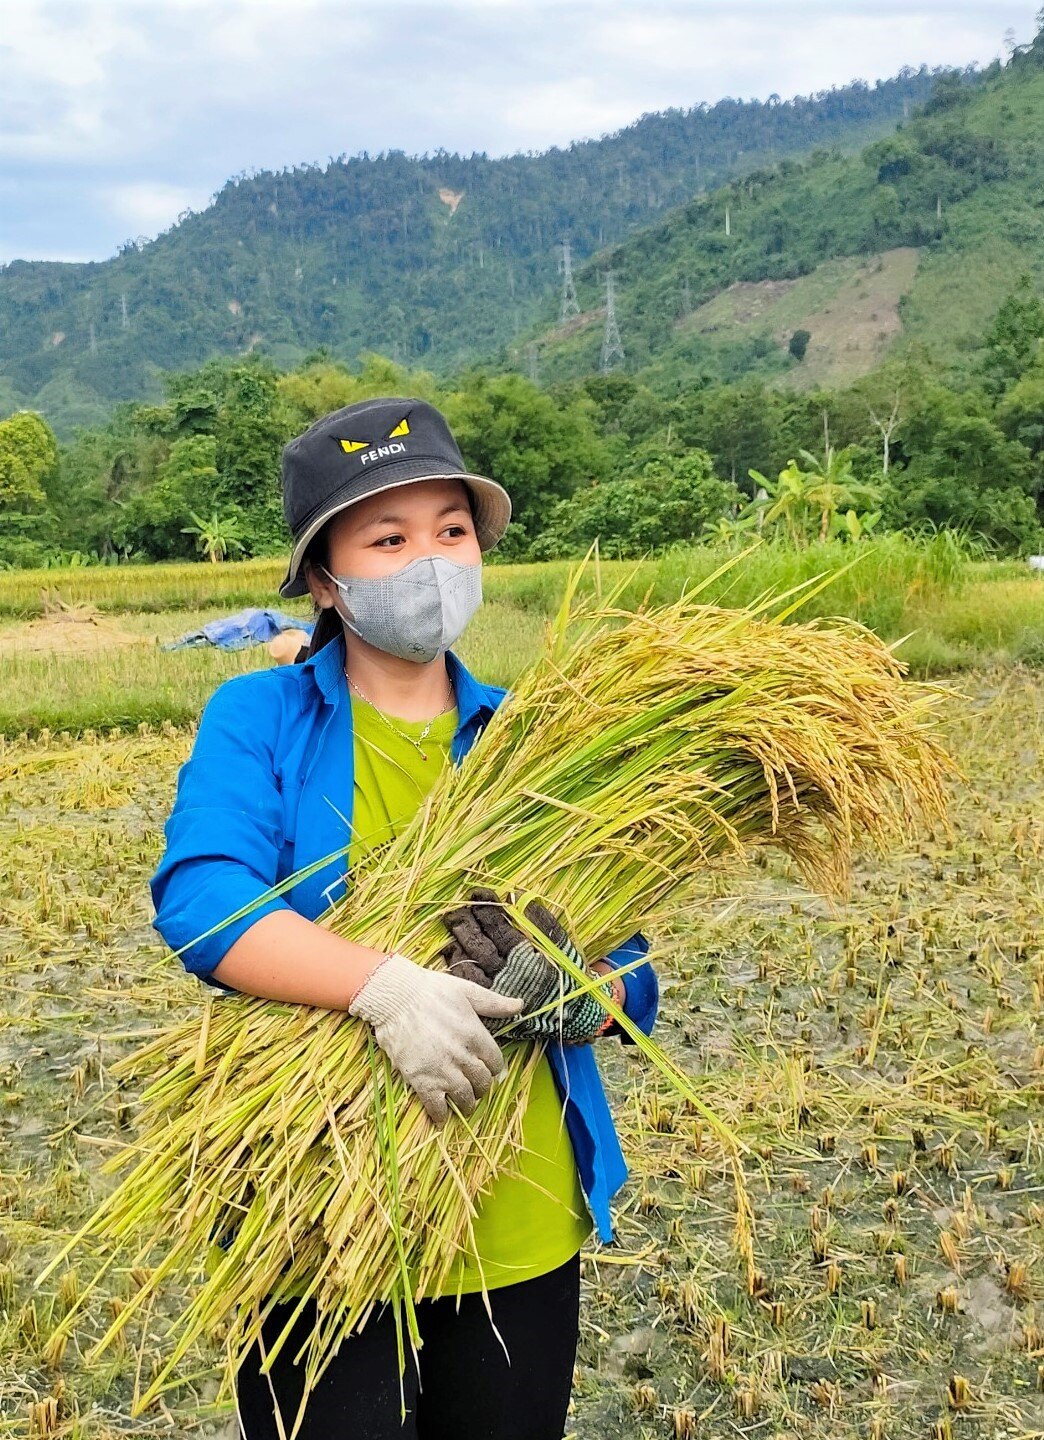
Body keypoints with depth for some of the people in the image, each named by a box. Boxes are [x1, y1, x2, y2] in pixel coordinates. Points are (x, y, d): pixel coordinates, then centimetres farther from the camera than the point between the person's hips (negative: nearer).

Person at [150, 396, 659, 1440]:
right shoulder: (256, 718, -4)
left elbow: (632, 981, -1)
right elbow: (198, 899, -21)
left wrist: (567, 991, -23)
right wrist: (383, 984, -34)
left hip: (521, 1226, 3)